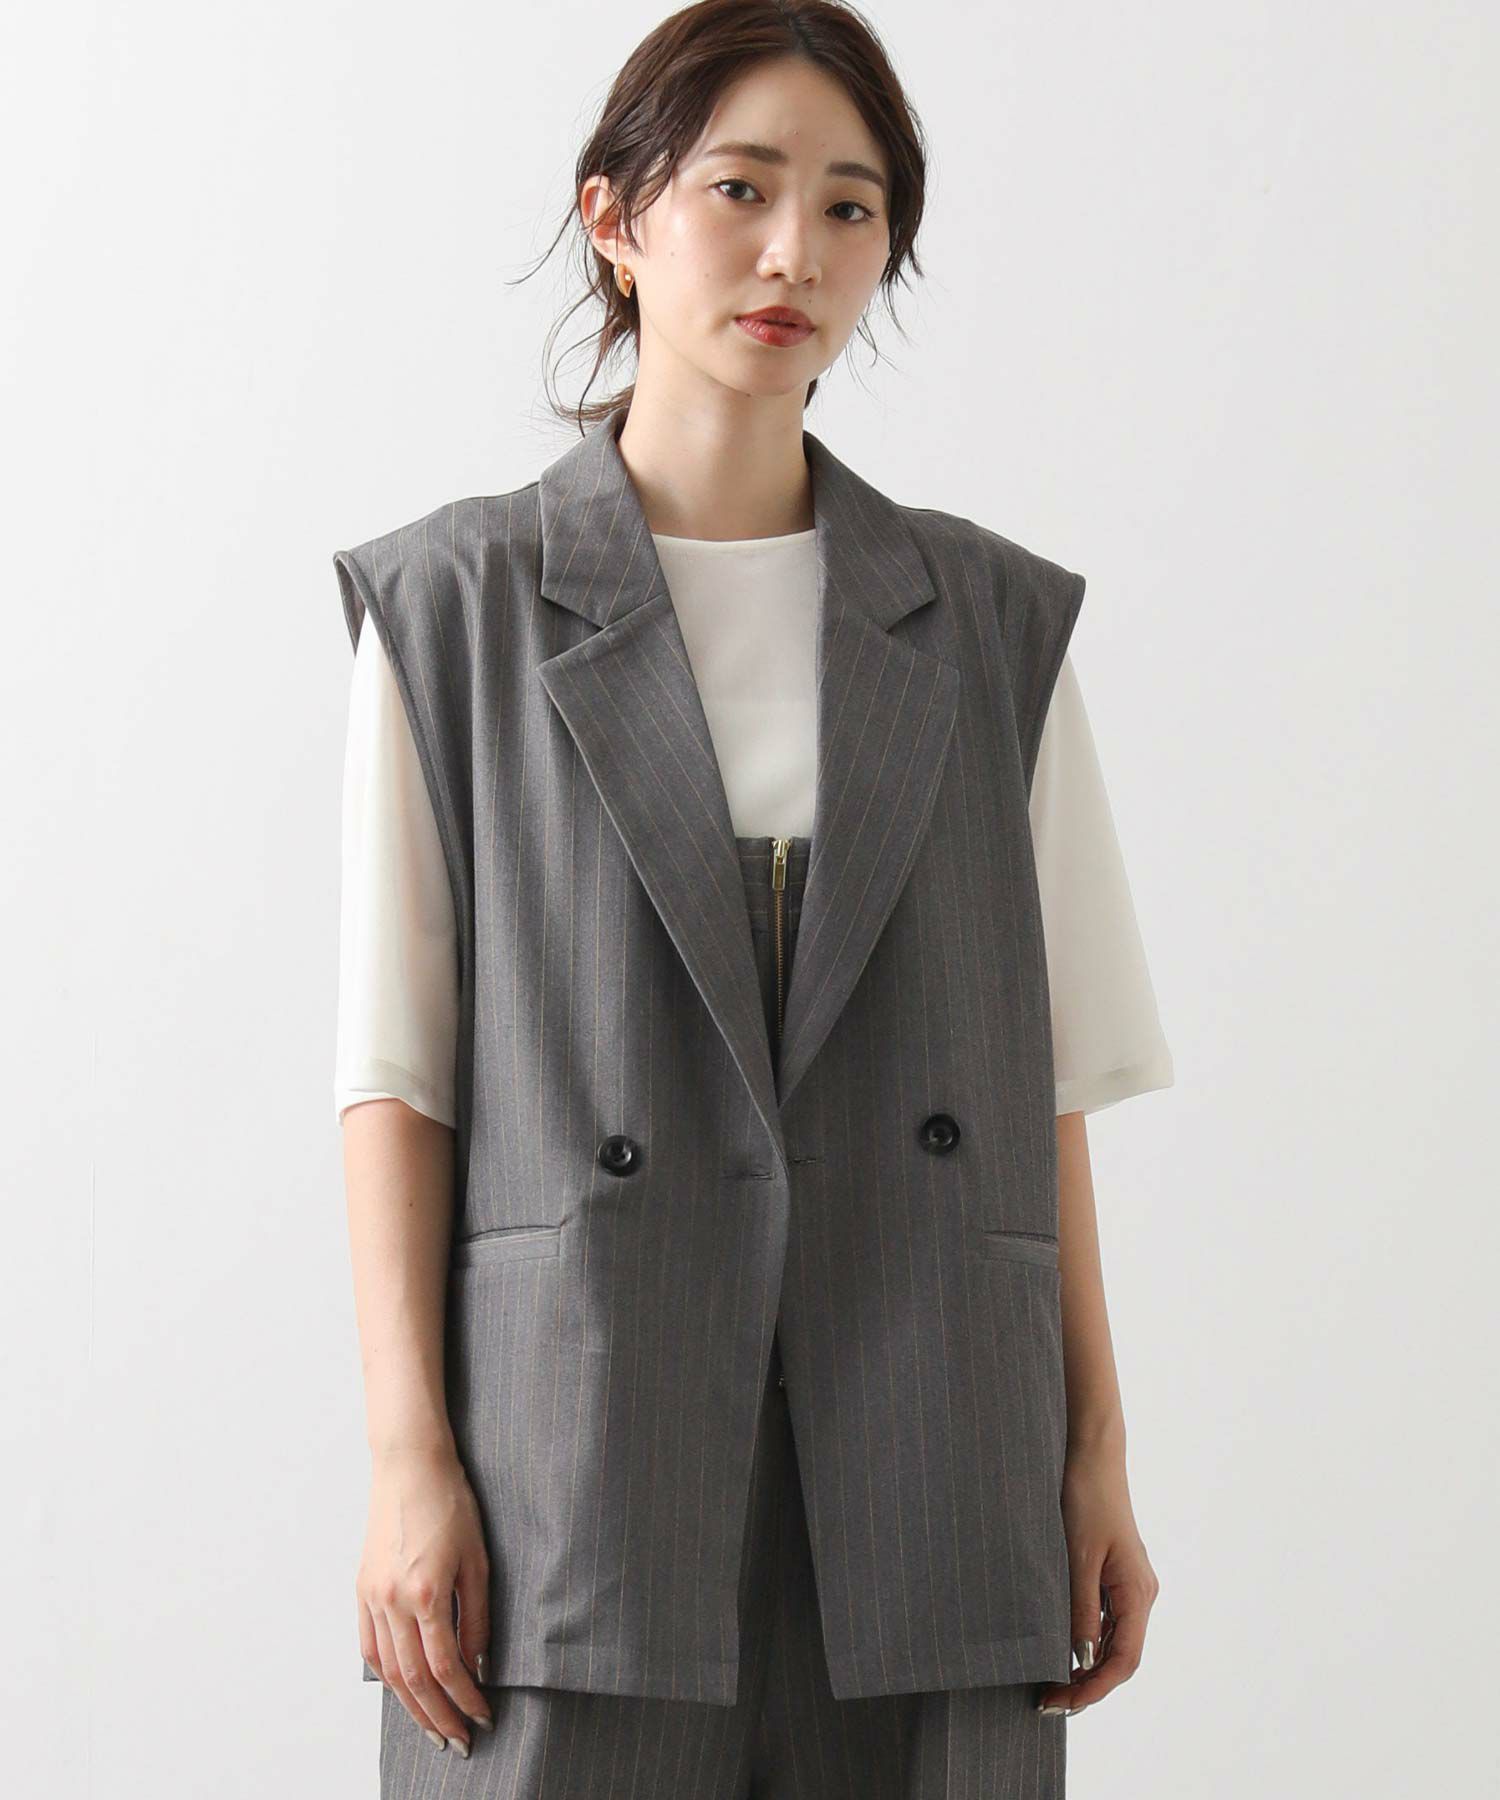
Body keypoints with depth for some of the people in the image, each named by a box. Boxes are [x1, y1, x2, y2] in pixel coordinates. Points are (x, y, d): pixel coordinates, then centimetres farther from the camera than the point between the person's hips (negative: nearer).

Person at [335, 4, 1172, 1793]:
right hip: (577, 1459, -2)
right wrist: (408, 1459, -7)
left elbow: (1045, 1076, 10)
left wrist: (1095, 1454, 5)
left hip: (923, 1498, 2)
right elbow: (396, 1065, 1)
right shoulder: (455, 611, 4)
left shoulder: (990, 621, 10)